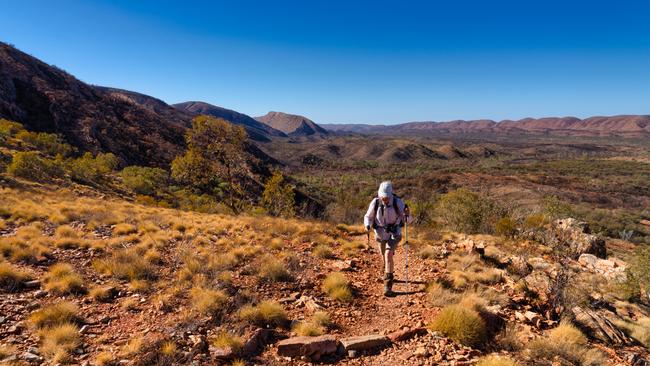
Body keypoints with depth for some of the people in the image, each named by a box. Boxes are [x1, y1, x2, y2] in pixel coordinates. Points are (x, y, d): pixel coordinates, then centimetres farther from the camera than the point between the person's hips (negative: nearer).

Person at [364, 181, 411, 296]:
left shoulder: (398, 202, -22)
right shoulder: (375, 202, -19)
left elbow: (407, 220, -17)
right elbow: (368, 217, -5)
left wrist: (407, 214, -41)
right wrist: (368, 225, -27)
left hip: (394, 233, -2)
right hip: (381, 233, 3)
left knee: (388, 255, -23)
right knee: (384, 257, 19)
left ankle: (388, 285, -16)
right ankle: (388, 274, 51)